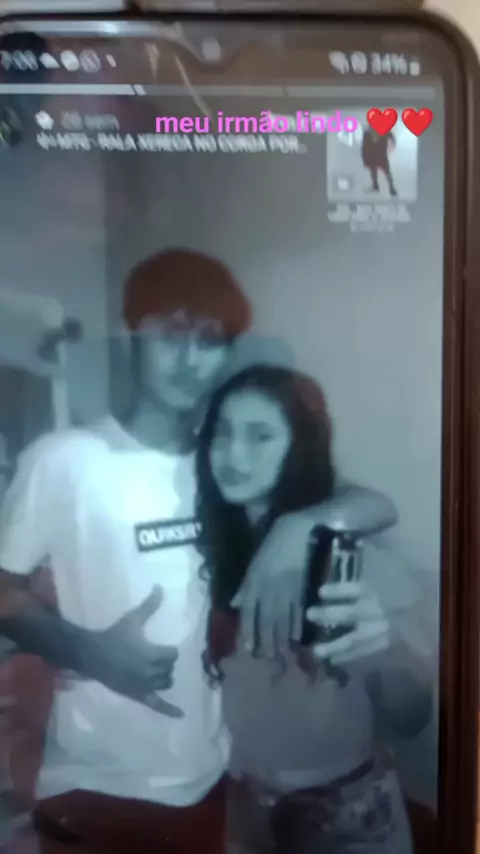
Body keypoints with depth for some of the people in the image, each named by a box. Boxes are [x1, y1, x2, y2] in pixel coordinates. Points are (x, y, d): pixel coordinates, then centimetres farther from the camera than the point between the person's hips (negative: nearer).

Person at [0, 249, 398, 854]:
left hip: (204, 779, 5)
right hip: (95, 785, -4)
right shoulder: (64, 460, -12)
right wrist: (88, 650, -21)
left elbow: (373, 504, 2)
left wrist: (298, 526, -18)